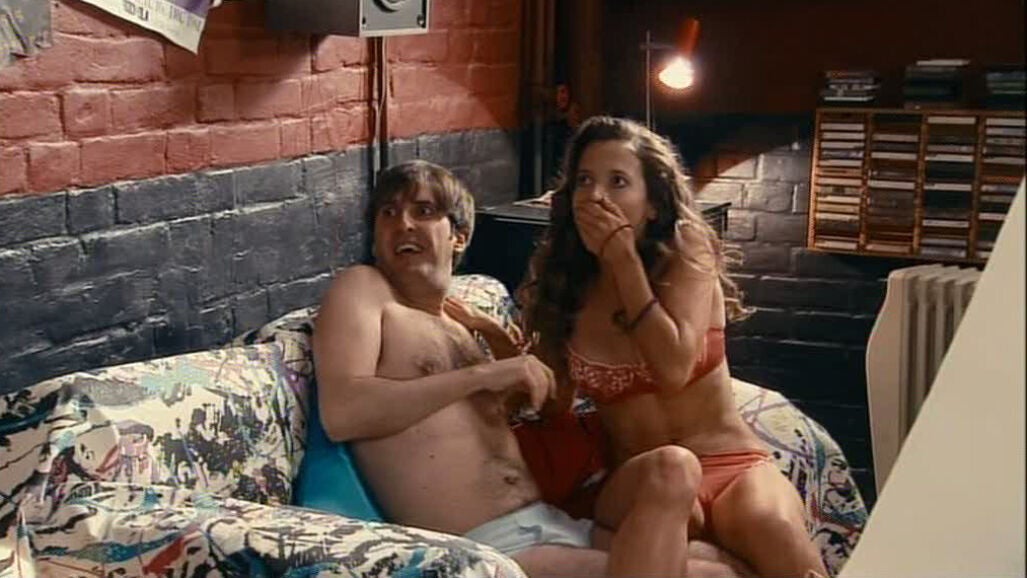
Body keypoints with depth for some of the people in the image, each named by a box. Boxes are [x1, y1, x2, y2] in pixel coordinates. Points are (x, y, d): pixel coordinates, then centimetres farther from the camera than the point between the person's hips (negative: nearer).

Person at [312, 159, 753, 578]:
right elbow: (340, 412, -16)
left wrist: (508, 351, 11)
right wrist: (481, 374, -14)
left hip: (554, 525, 8)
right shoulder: (361, 289, 3)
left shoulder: (457, 327, 22)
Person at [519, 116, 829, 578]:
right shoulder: (561, 282, 7)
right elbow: (554, 402, 9)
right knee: (671, 465, -37)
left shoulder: (686, 251, -1)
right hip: (637, 484, 1)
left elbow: (673, 369, -16)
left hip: (733, 465, -1)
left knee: (770, 523, -37)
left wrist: (625, 260, -11)